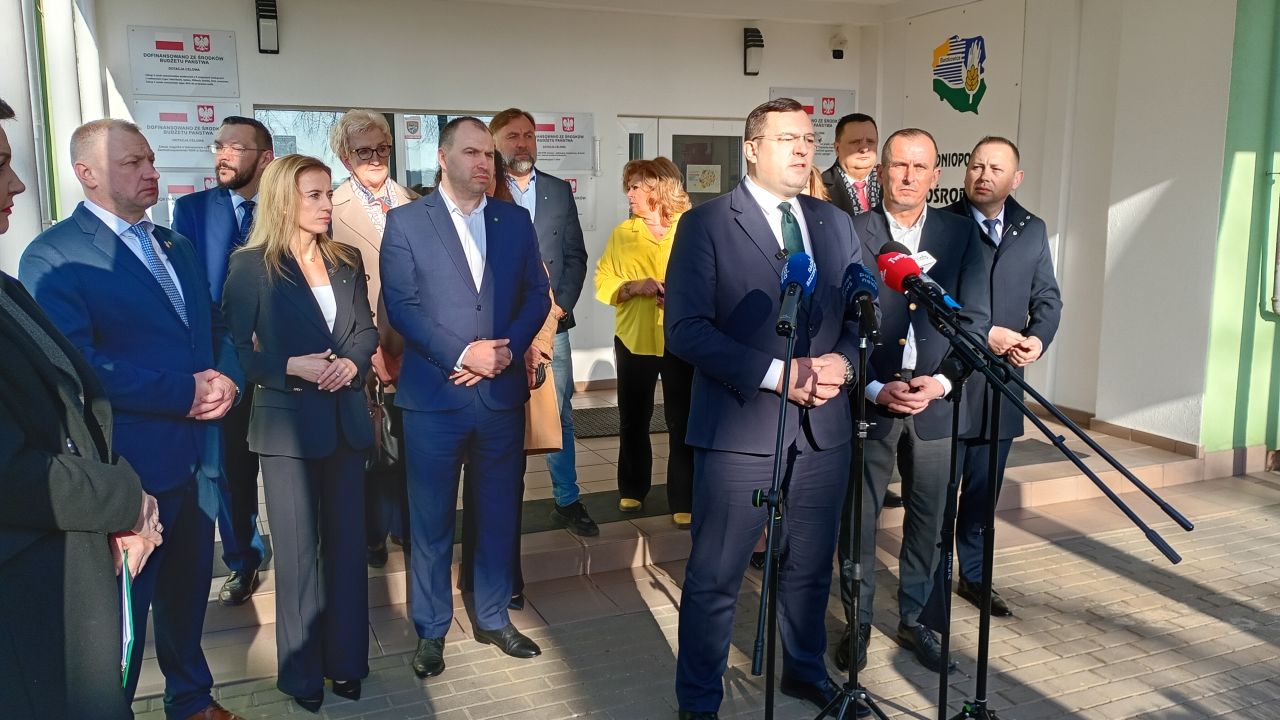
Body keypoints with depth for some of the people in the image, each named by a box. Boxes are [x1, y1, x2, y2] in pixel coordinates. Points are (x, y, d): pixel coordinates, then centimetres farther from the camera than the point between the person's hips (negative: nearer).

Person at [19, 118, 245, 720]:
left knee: (188, 590, 22)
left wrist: (227, 379, -8)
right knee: (123, 611, 9)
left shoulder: (176, 246, 13)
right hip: (129, 468, -7)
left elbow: (216, 328, 13)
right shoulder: (53, 256, -12)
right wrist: (185, 393, -20)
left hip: (197, 458, 7)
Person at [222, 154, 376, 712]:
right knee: (298, 550, 5)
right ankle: (302, 671, 22)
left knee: (347, 542, 11)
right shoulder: (252, 266, -7)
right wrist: (291, 367, -20)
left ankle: (345, 658, 27)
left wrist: (352, 361, -10)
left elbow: (366, 329, 9)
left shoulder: (346, 260, 8)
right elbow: (235, 348, -7)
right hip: (287, 423, -4)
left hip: (345, 420, 5)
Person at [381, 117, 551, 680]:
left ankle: (493, 618, 30)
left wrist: (506, 349, -11)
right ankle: (430, 631, 24)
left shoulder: (515, 221, 9)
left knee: (499, 514, 13)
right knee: (431, 522, 8)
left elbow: (537, 295, 5)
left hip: (503, 393, 3)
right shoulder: (405, 222, -1)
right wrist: (463, 354, -16)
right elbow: (401, 306, -8)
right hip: (433, 395, -3)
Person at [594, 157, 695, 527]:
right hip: (634, 340, 3)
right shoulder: (622, 233, 6)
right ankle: (632, 488, 30)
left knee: (683, 422, -2)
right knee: (633, 419, 13)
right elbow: (603, 283, 2)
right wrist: (635, 287, -15)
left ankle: (684, 500, 8)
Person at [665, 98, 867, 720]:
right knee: (715, 578, 5)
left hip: (823, 428, 5)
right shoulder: (706, 223, -5)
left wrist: (842, 360, -10)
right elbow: (686, 329, -13)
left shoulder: (836, 224, 12)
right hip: (740, 429, -5)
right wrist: (777, 374, -19)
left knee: (810, 568, 19)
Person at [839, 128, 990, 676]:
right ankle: (858, 620, 26)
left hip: (936, 401, 2)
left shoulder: (960, 233, 4)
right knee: (858, 517, 7)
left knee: (927, 520, 12)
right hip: (869, 400, -2)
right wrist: (875, 388, -14)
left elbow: (976, 319, 2)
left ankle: (913, 618, 31)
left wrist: (941, 381, -12)